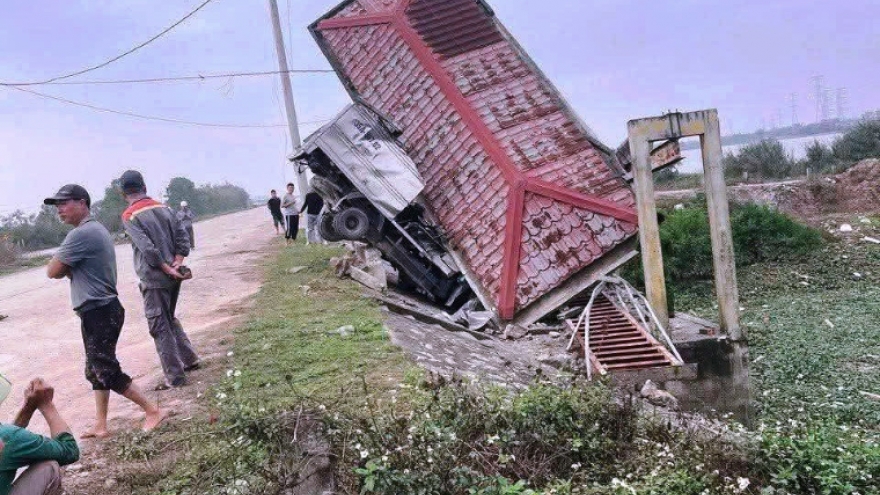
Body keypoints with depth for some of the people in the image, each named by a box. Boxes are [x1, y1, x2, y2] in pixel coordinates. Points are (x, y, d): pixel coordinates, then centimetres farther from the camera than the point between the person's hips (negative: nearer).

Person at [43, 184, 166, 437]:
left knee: (107, 371, -5)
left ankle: (153, 410, 2)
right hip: (101, 311, 10)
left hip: (98, 313, -10)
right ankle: (100, 425, 23)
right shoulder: (97, 230, 15)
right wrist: (68, 266, -1)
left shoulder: (80, 234, -19)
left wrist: (64, 266, 5)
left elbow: (53, 271, -15)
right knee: (97, 369, 15)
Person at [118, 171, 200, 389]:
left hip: (154, 279, -6)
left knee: (160, 327, 2)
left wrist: (168, 270, -13)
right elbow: (182, 236, 2)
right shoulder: (163, 208, 8)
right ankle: (190, 359, 26)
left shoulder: (129, 216, -9)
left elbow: (147, 248, -18)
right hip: (173, 276, 6)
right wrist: (177, 263, -6)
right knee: (170, 319, 24)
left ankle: (175, 377, 4)